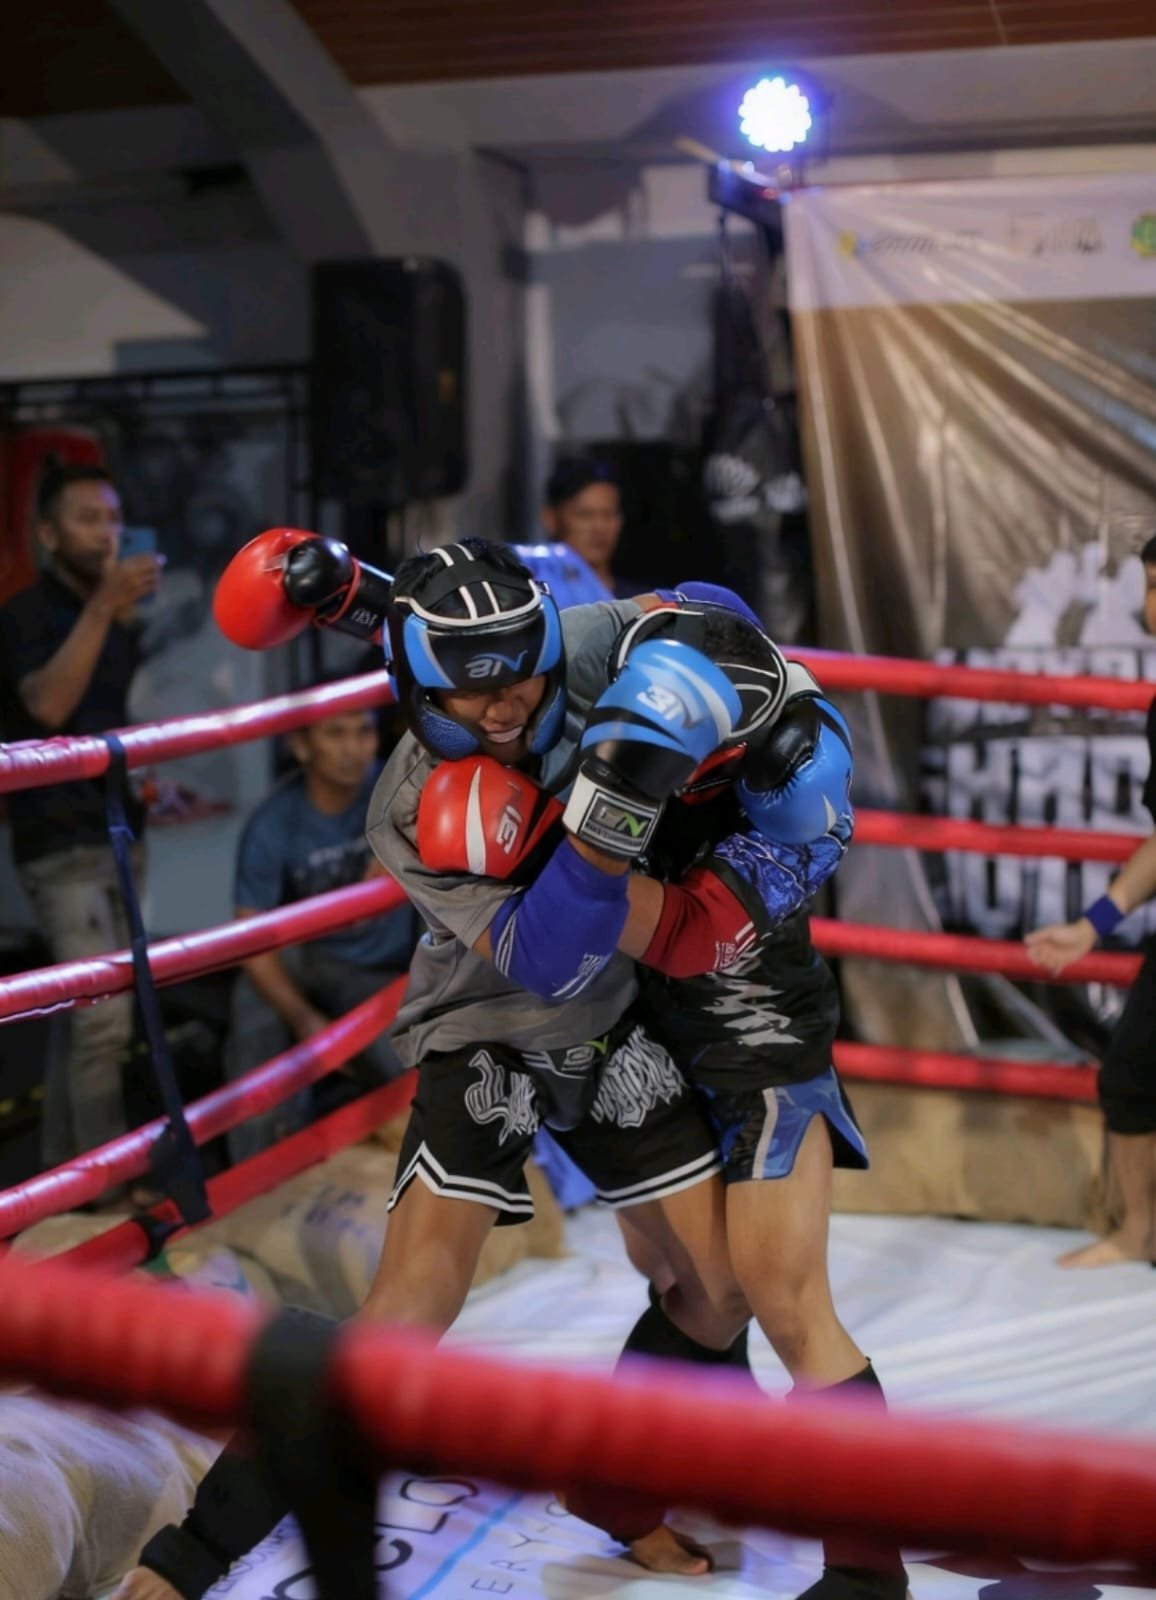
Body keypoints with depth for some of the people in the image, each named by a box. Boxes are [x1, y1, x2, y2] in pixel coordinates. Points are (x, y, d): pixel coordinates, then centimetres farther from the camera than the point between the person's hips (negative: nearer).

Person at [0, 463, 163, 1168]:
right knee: (104, 1016, -14)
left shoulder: (125, 618, 13)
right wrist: (102, 607, -33)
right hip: (60, 843, -7)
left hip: (121, 835, 7)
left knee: (85, 1015, 9)